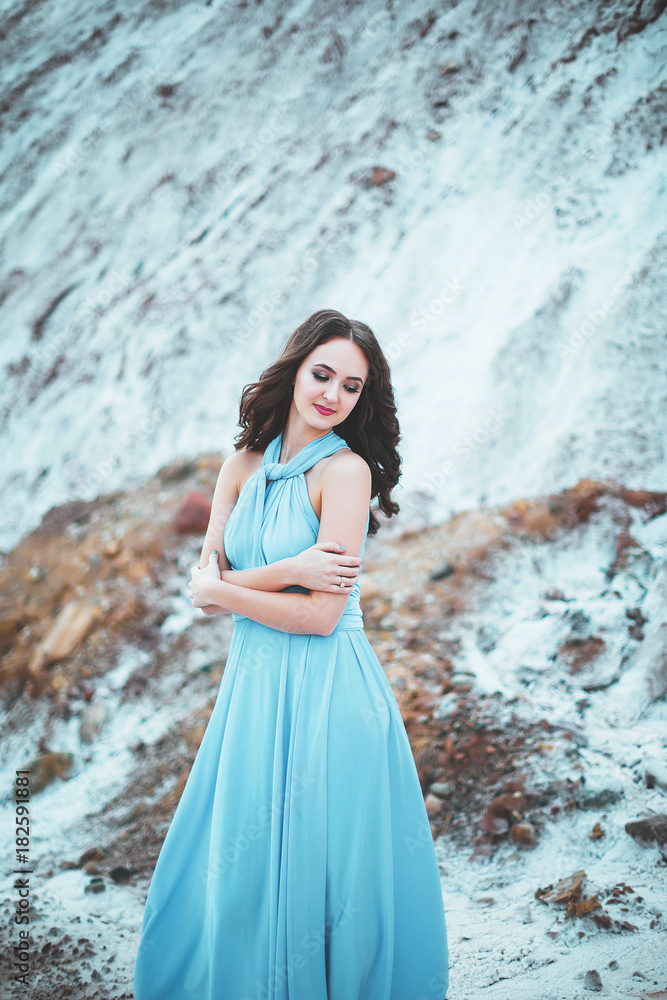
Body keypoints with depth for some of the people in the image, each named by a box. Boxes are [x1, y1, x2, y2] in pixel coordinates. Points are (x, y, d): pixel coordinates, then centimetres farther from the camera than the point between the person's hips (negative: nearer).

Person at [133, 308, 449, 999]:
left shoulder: (346, 470, -11)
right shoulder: (243, 466, 7)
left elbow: (320, 614, -16)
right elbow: (208, 577, 0)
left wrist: (222, 590, -6)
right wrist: (289, 571, -16)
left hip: (324, 692, -6)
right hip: (252, 683, 6)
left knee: (308, 870, 5)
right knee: (232, 867, 16)